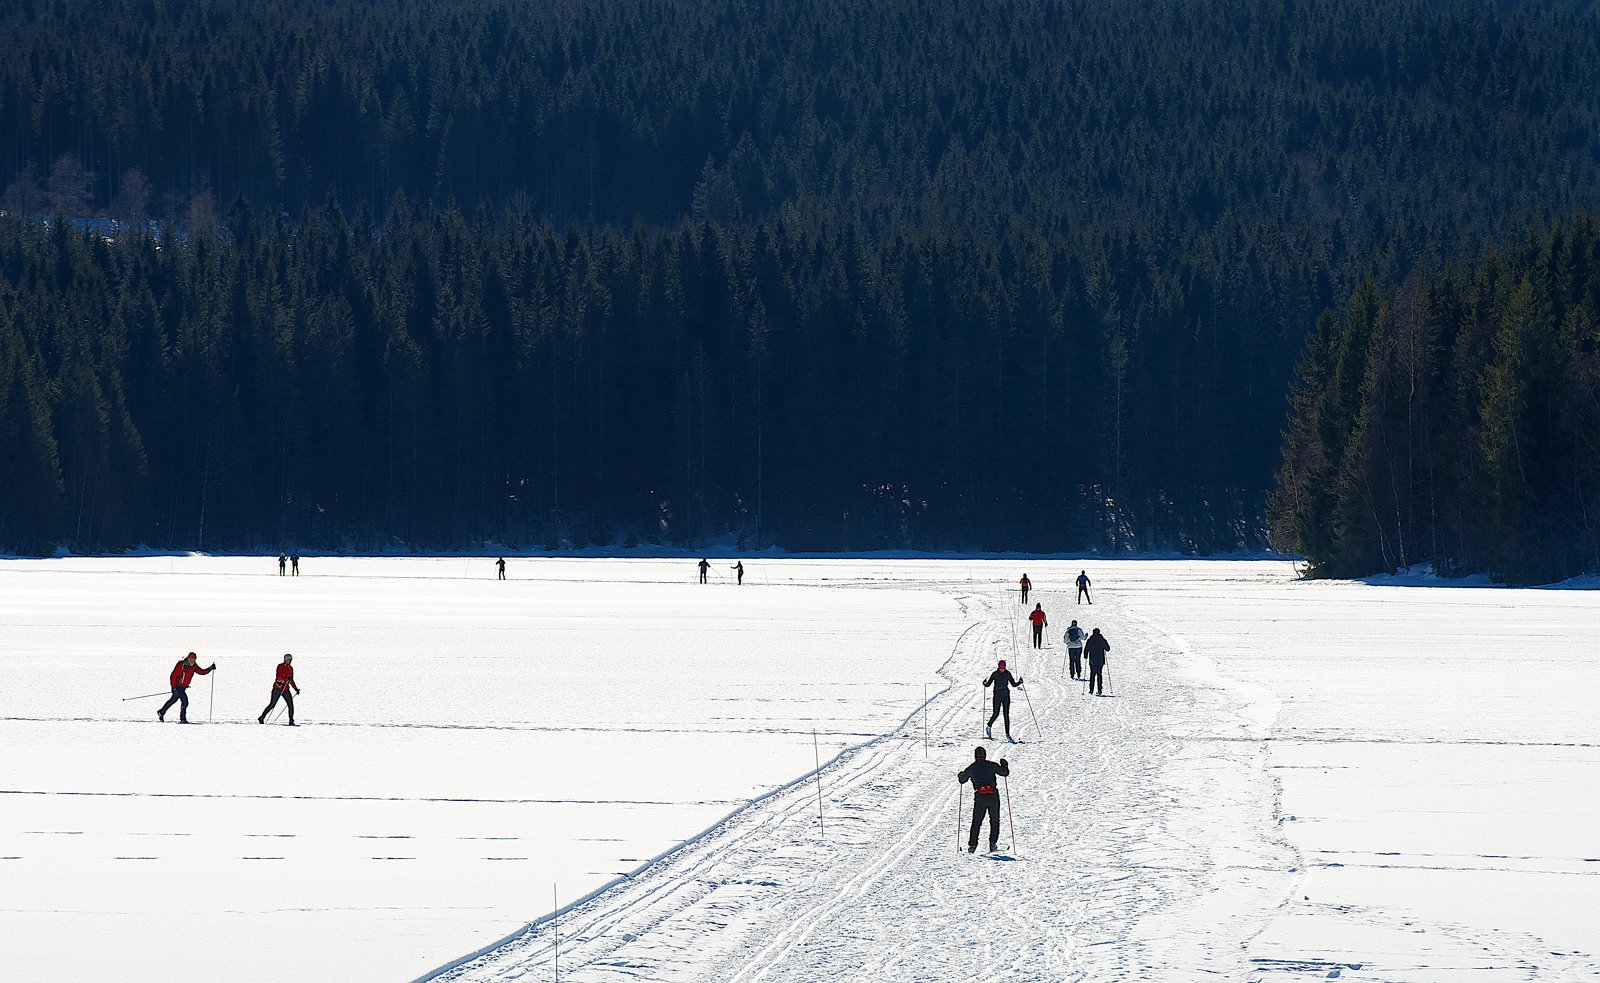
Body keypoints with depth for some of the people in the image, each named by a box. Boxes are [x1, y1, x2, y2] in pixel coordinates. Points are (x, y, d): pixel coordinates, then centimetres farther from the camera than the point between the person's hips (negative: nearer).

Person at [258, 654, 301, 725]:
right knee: (272, 704, -8)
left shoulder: (290, 668, 15)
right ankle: (261, 718, 3)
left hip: (285, 689, 5)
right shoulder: (280, 666, -5)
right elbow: (278, 677, -17)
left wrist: (296, 689, 17)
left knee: (291, 704, -9)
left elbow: (291, 680, 22)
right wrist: (286, 678, -31)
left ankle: (291, 721, -3)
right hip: (278, 687, -5)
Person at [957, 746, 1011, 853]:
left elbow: (962, 780, 16)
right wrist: (1005, 765, 29)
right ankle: (993, 842, 7)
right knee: (994, 821, 14)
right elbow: (1004, 772, 8)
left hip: (980, 797, 0)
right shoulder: (991, 766, -1)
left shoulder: (971, 768, 2)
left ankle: (972, 845, 1)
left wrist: (960, 775, 39)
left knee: (976, 822, 8)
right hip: (993, 796, 0)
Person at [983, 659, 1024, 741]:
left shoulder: (1007, 674, 3)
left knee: (1006, 715, -3)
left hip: (1006, 695, 1)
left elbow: (1013, 684, 7)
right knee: (996, 713, -4)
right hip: (997, 695, -1)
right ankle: (989, 726, 26)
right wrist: (985, 684, -25)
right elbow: (988, 684, -3)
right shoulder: (995, 674, -2)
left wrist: (1019, 682, -11)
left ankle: (1007, 734, -2)